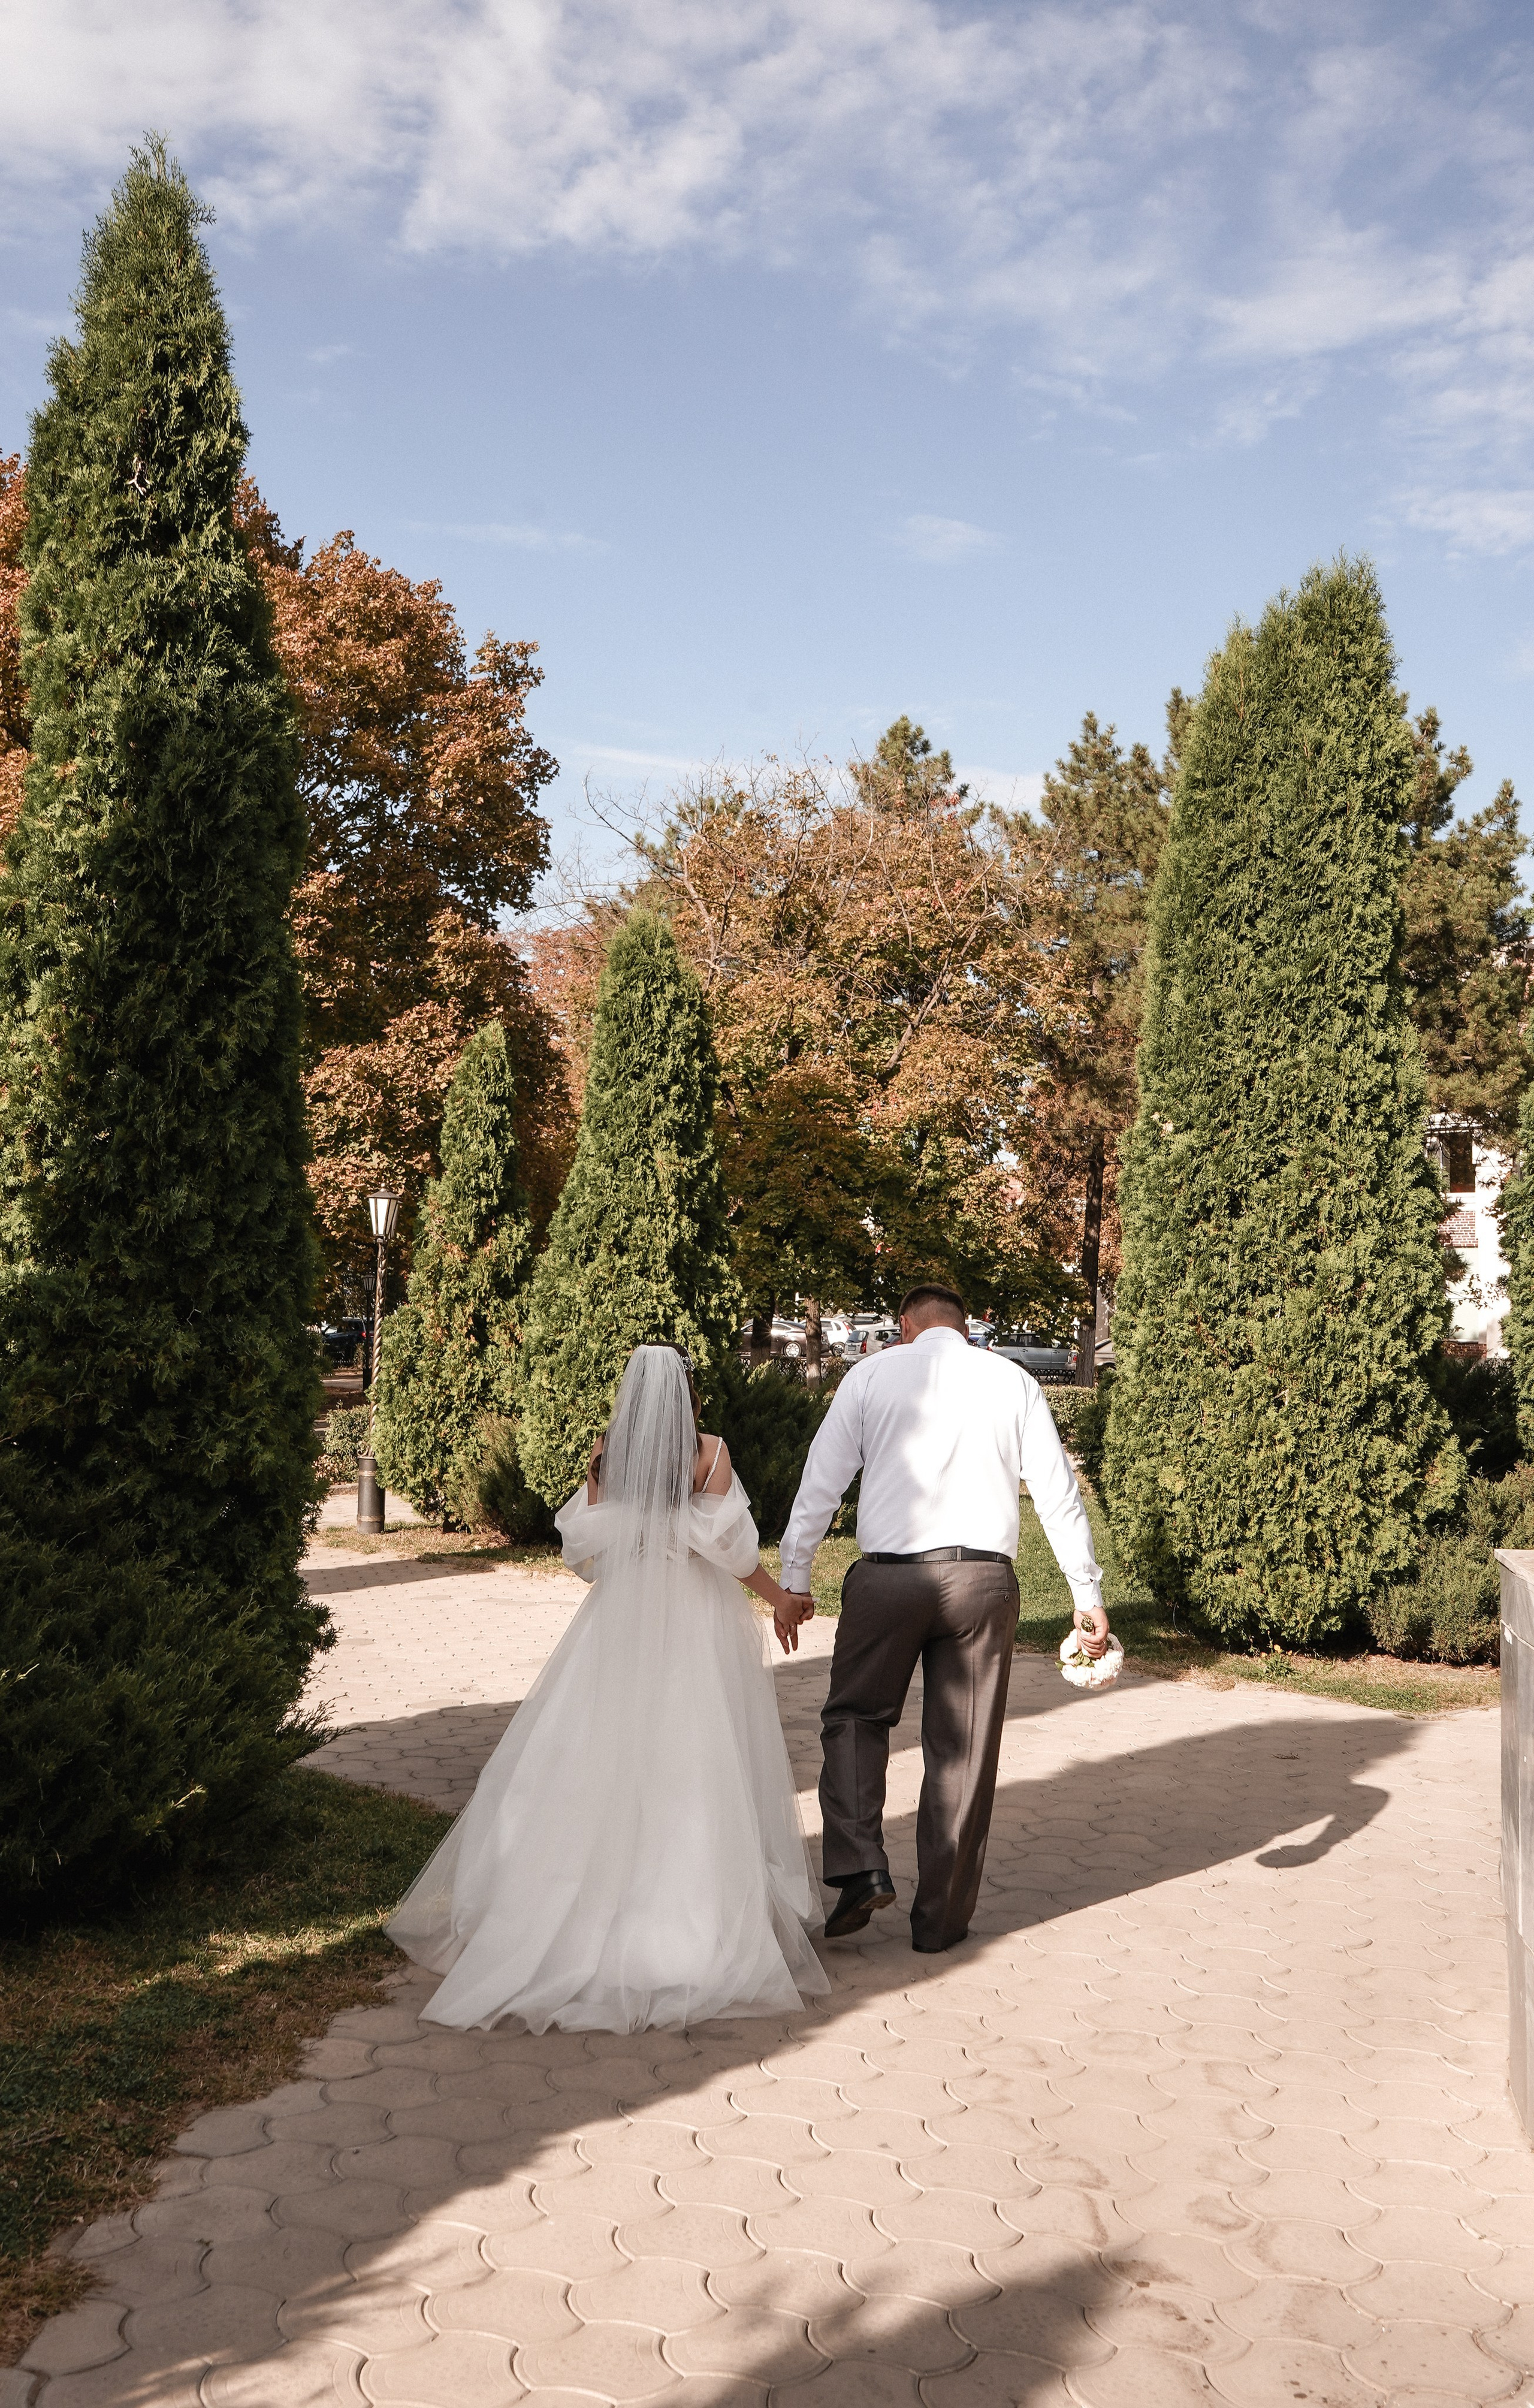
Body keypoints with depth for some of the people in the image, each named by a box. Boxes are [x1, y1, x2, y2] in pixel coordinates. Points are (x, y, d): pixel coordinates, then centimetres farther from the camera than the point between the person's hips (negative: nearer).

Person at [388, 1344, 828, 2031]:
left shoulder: (607, 1452, -1)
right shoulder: (710, 1453, -8)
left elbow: (583, 1547, 0)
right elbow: (732, 1548, -12)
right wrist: (779, 1596, 1)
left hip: (620, 1620, 2)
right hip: (700, 1623, -2)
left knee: (601, 1758, 9)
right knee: (696, 1764, 4)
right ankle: (696, 1906, 7)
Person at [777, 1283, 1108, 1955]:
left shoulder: (871, 1375, 6)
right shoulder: (1013, 1382, 10)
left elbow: (820, 1483, 2)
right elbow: (1058, 1493, 6)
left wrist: (794, 1581, 7)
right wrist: (1088, 1594, 9)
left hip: (888, 1577, -1)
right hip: (983, 1579, 2)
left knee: (855, 1718, 17)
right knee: (964, 1752, 10)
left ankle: (859, 1868, -1)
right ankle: (941, 1919, 18)